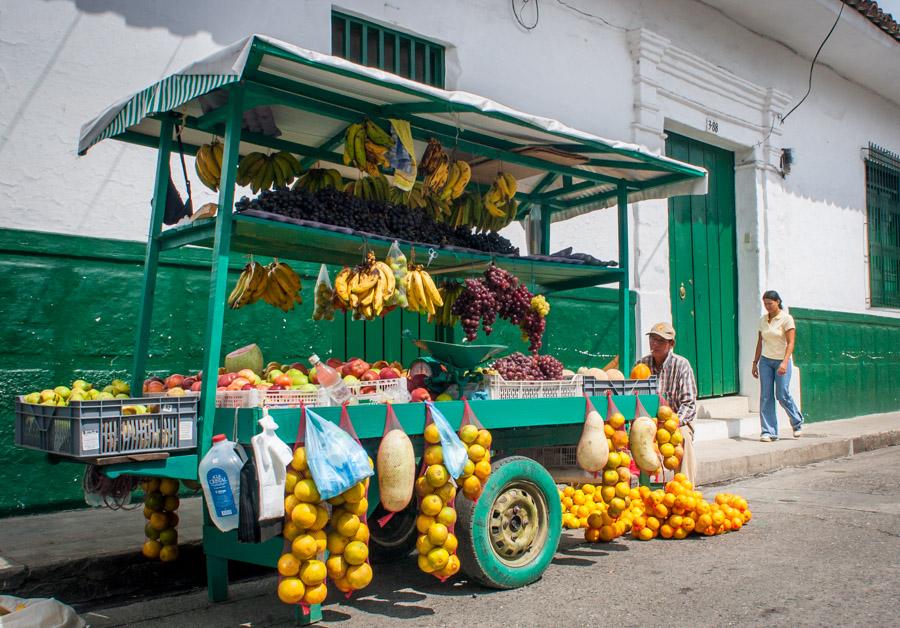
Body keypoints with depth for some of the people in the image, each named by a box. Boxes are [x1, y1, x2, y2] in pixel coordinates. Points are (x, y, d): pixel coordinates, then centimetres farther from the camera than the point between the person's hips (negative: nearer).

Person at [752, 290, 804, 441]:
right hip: (765, 361, 4)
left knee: (782, 395, -4)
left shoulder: (786, 319, -8)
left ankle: (798, 423, 21)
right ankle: (768, 432, 2)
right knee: (765, 396, -2)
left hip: (781, 361, -4)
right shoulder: (763, 320, 8)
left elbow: (790, 343, -15)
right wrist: (755, 363, 12)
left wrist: (784, 362, -25)